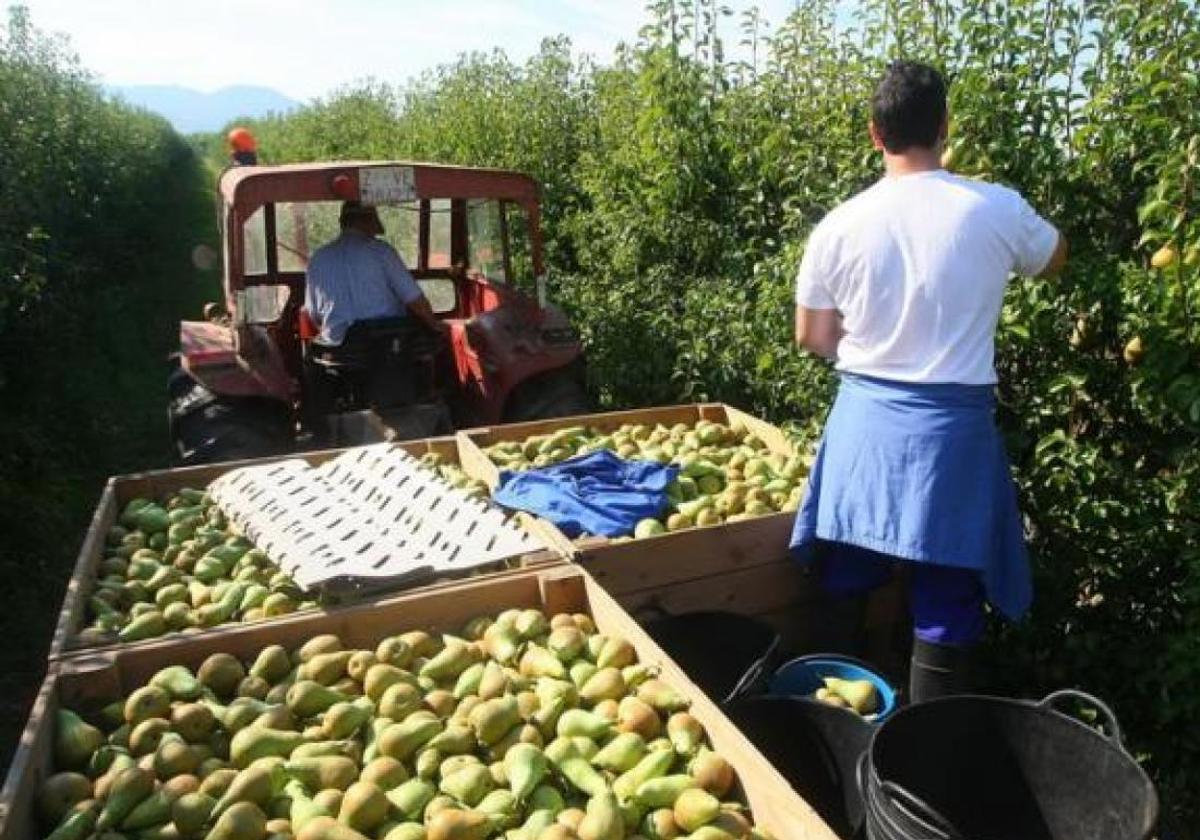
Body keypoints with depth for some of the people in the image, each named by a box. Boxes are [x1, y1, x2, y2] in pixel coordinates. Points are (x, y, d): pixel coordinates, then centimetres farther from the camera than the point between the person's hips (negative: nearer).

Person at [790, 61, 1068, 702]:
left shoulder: (838, 226, -5)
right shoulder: (996, 210, -8)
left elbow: (812, 337, 5)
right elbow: (1053, 259, 15)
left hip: (865, 418, 2)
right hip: (952, 426, -2)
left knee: (846, 587, 17)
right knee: (944, 607, 9)